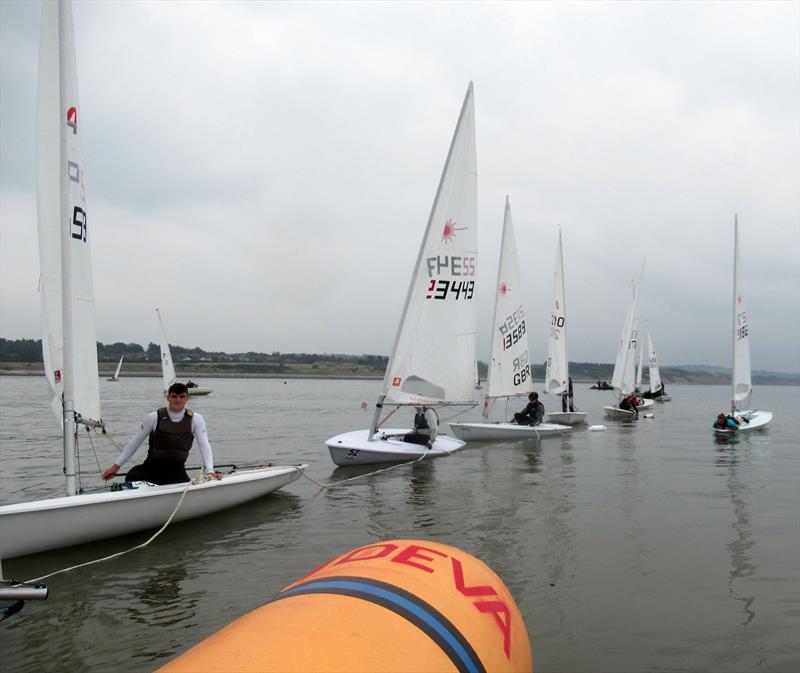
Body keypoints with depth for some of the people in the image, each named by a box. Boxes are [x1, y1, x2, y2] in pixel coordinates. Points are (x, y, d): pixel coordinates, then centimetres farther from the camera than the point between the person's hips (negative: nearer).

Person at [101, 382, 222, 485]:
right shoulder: (154, 417, -5)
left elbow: (204, 446, -6)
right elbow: (135, 442, 3)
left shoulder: (196, 419, -3)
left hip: (177, 470, 2)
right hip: (152, 467, -2)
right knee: (132, 477, -32)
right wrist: (116, 466, 3)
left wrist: (210, 471, -19)